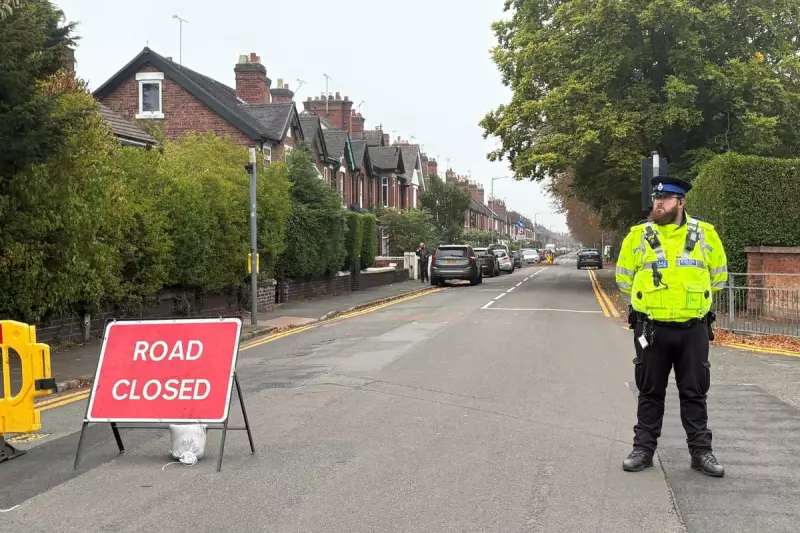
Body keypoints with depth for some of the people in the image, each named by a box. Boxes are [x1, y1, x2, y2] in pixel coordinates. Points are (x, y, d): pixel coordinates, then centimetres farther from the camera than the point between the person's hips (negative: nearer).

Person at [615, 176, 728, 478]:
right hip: (651, 328, 0)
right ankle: (643, 449, 18)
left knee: (694, 393, 8)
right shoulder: (638, 235, -2)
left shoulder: (705, 234, 0)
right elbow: (624, 277, 10)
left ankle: (701, 452, 17)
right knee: (650, 393, 9)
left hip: (693, 329, 0)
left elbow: (718, 274, 13)